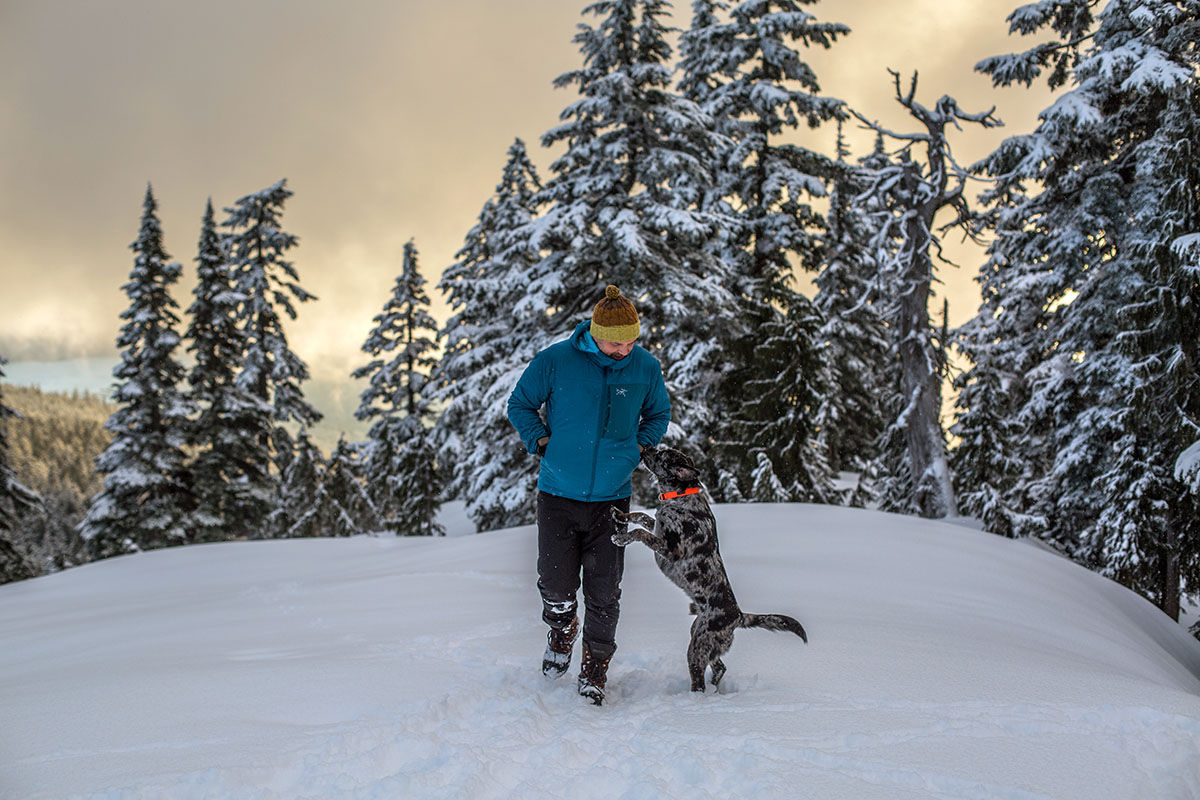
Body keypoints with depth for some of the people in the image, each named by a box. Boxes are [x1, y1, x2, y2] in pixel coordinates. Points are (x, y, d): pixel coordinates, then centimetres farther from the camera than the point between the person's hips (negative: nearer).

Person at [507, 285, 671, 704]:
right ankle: (562, 630, 35)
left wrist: (638, 448, 3)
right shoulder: (555, 361, -10)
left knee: (604, 593, 1)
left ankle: (595, 670, 20)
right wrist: (542, 442, -5)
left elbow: (658, 414, 18)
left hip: (612, 497, 1)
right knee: (557, 587, 0)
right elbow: (520, 404, 5)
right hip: (559, 496, -1)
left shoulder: (646, 368, -1)